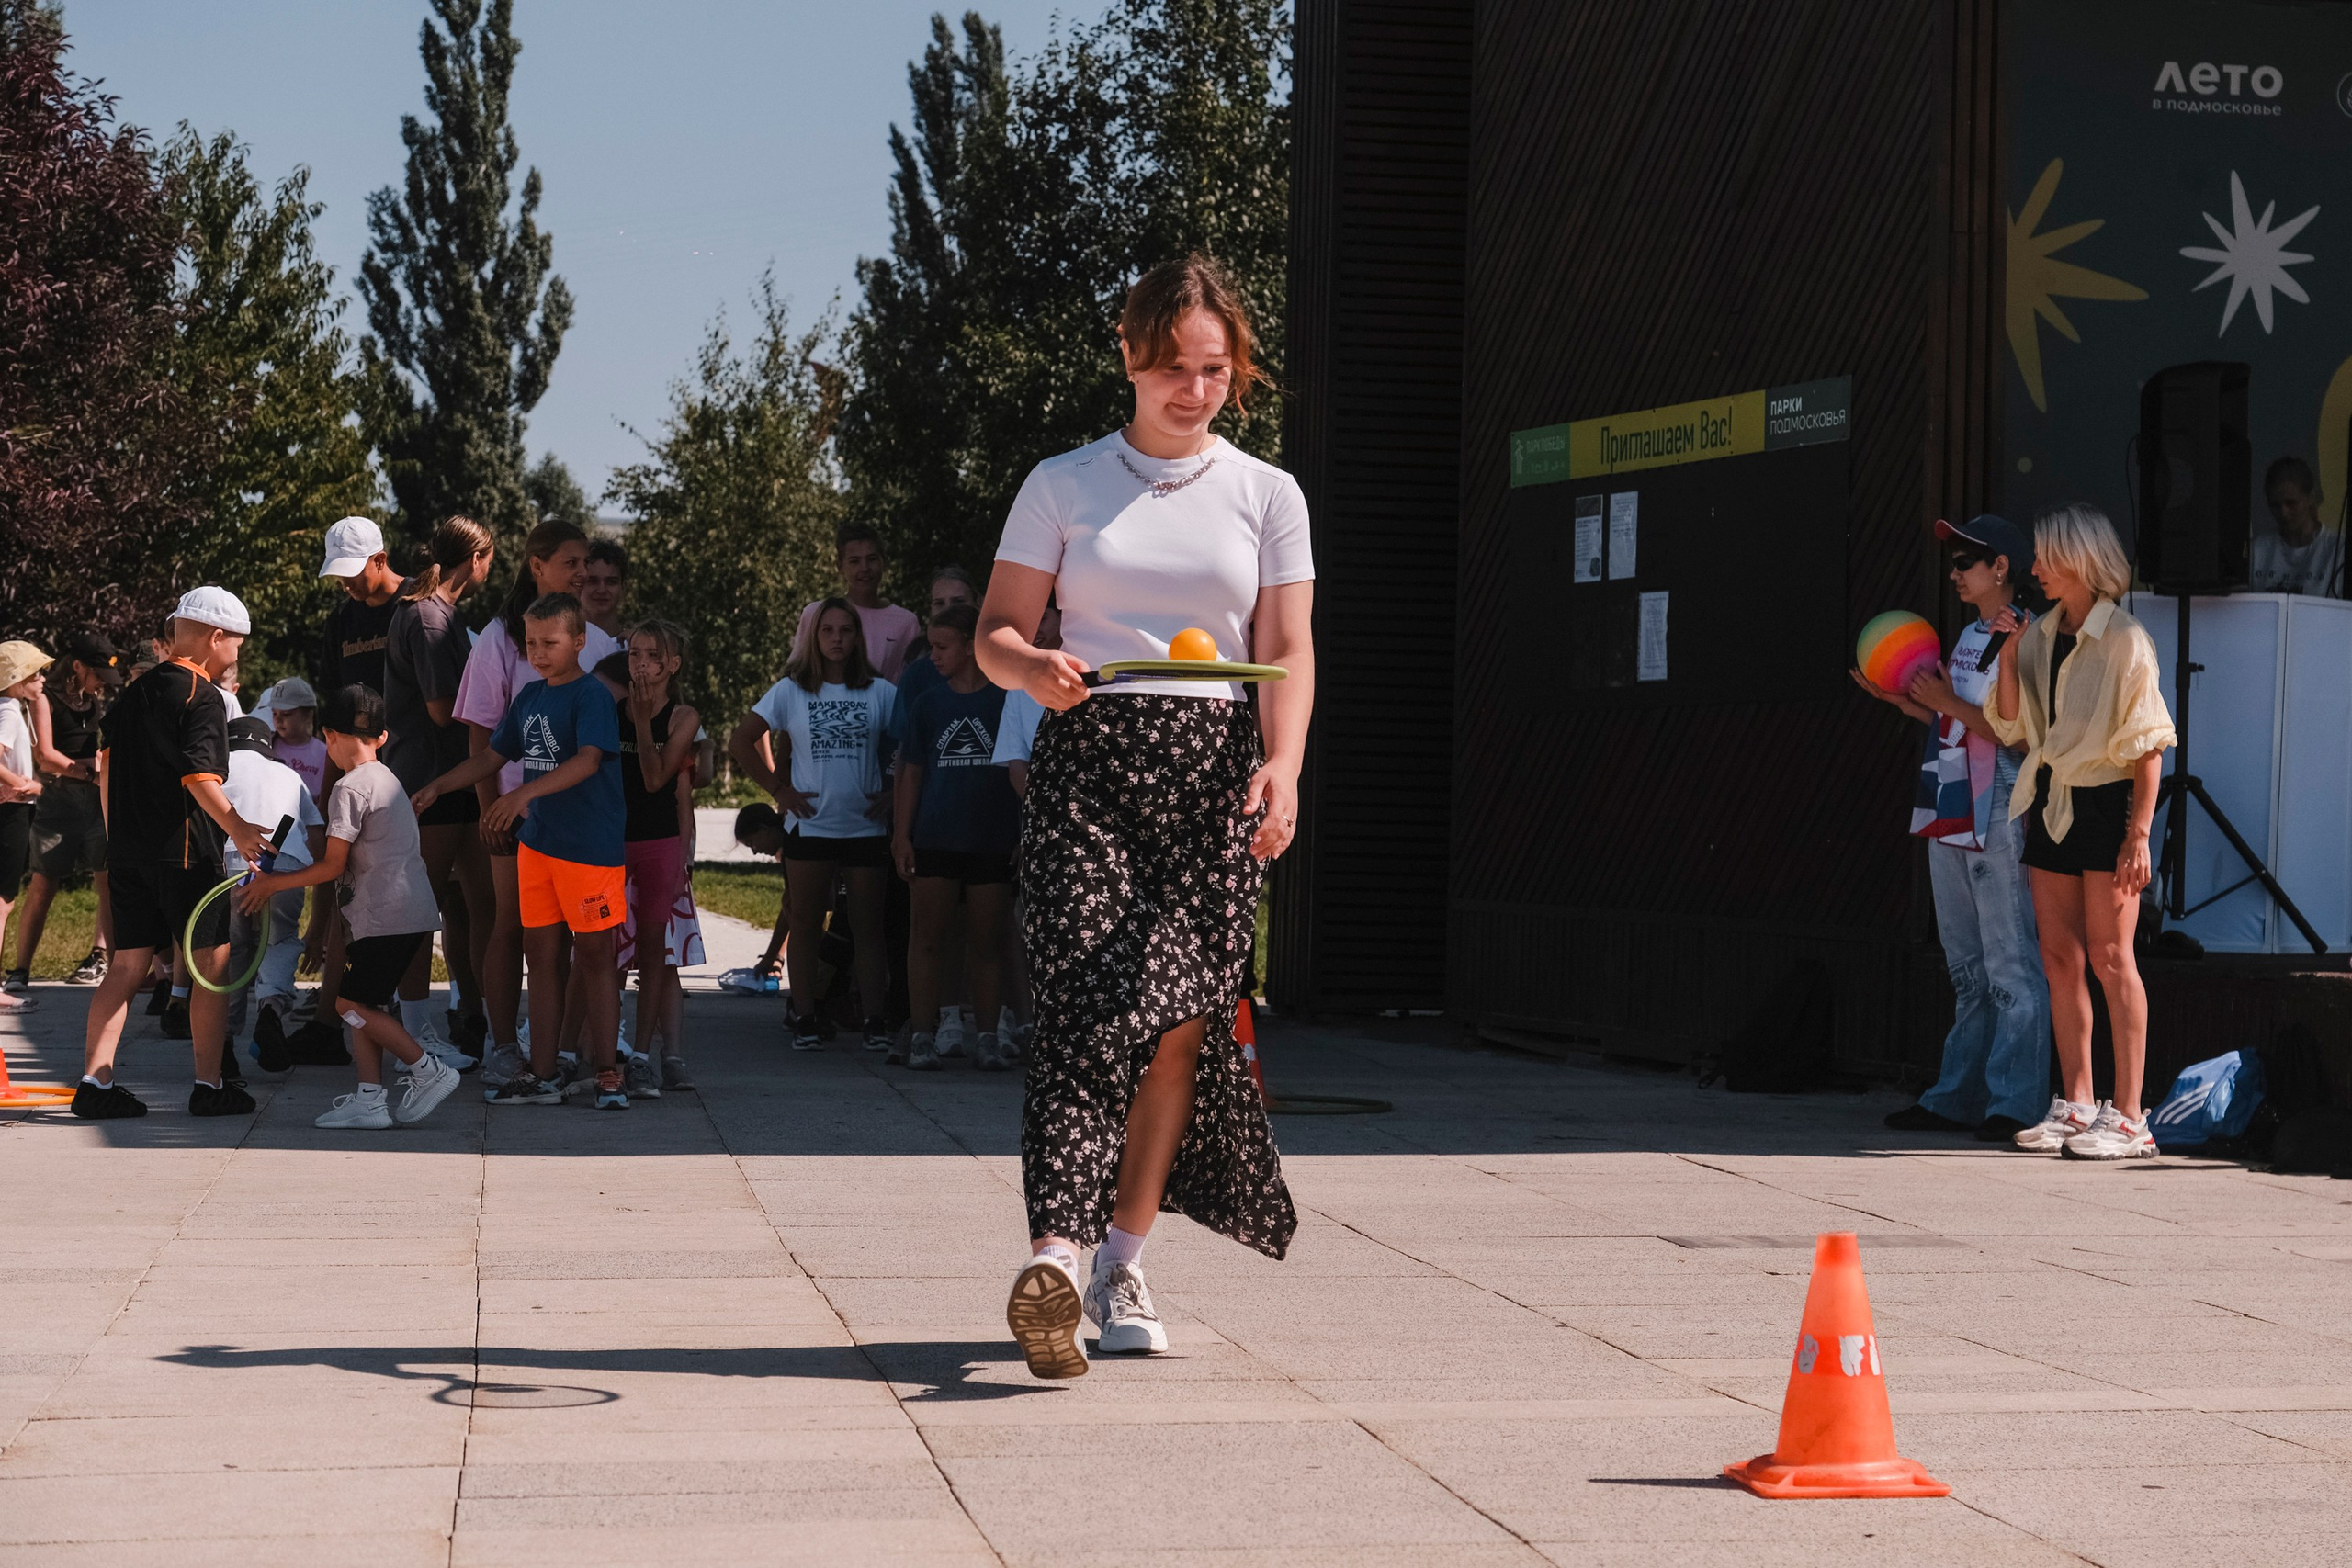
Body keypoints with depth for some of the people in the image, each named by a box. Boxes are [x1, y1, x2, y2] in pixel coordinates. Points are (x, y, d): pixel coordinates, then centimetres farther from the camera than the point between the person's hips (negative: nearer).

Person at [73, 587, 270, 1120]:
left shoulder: (133, 692, 15)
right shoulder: (202, 696, -9)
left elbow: (107, 770, 19)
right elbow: (199, 776, -20)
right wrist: (237, 828, -21)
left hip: (127, 851, 8)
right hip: (185, 852, -7)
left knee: (126, 968, 7)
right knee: (213, 965, 2)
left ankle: (94, 1082, 0)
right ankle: (209, 1086, 2)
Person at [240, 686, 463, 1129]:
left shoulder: (350, 787, -11)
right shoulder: (387, 779, 18)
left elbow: (332, 866, -11)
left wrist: (271, 884, -1)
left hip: (387, 915, -9)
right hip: (413, 911, 9)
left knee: (353, 1002, -4)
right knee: (362, 1001, 10)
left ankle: (429, 1070, -6)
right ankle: (370, 1099, 4)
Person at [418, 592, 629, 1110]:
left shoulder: (591, 695, -11)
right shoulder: (528, 698, 12)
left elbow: (588, 760, -25)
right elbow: (492, 756, 21)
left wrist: (525, 794, -36)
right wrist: (437, 787, 10)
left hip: (590, 848, -7)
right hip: (535, 845, 7)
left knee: (595, 960, -1)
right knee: (541, 957, 9)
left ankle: (607, 1076, 6)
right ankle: (540, 1077, 14)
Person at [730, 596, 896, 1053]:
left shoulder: (881, 692, 3)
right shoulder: (792, 691, 3)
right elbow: (741, 743, 5)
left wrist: (893, 794, -3)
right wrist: (778, 789, 0)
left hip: (865, 825, 0)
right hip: (810, 825, 0)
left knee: (868, 929, 2)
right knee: (806, 926, 3)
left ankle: (875, 1021, 5)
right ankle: (804, 1020, 8)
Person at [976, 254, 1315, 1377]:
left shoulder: (1266, 494, 13)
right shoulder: (1063, 485, 10)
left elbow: (1288, 650, 5)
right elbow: (996, 631, 7)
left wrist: (1281, 768, -12)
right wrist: (1035, 671, -17)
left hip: (1216, 768, 2)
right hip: (1090, 753, -1)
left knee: (1181, 1015, -2)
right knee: (1087, 998, -16)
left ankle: (1122, 1259, 10)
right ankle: (1056, 1259, -25)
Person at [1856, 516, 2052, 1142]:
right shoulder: (1969, 636, 17)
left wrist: (1948, 702, -20)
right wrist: (1904, 701, 13)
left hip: (1999, 822, -9)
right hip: (1952, 820, 9)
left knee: (2010, 971, -7)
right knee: (1968, 972, 13)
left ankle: (2014, 1107, -7)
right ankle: (1957, 1099, 18)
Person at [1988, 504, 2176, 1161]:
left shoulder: (2123, 639, -10)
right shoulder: (2041, 636, 10)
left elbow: (2148, 743, -11)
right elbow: (2012, 729, 11)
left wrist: (2139, 833, -16)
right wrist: (2010, 655, 0)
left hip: (2105, 803, -7)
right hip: (2051, 802, 7)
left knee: (2110, 957, -8)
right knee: (2059, 957, 7)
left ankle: (2128, 1117, -6)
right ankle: (2076, 1105, 14)